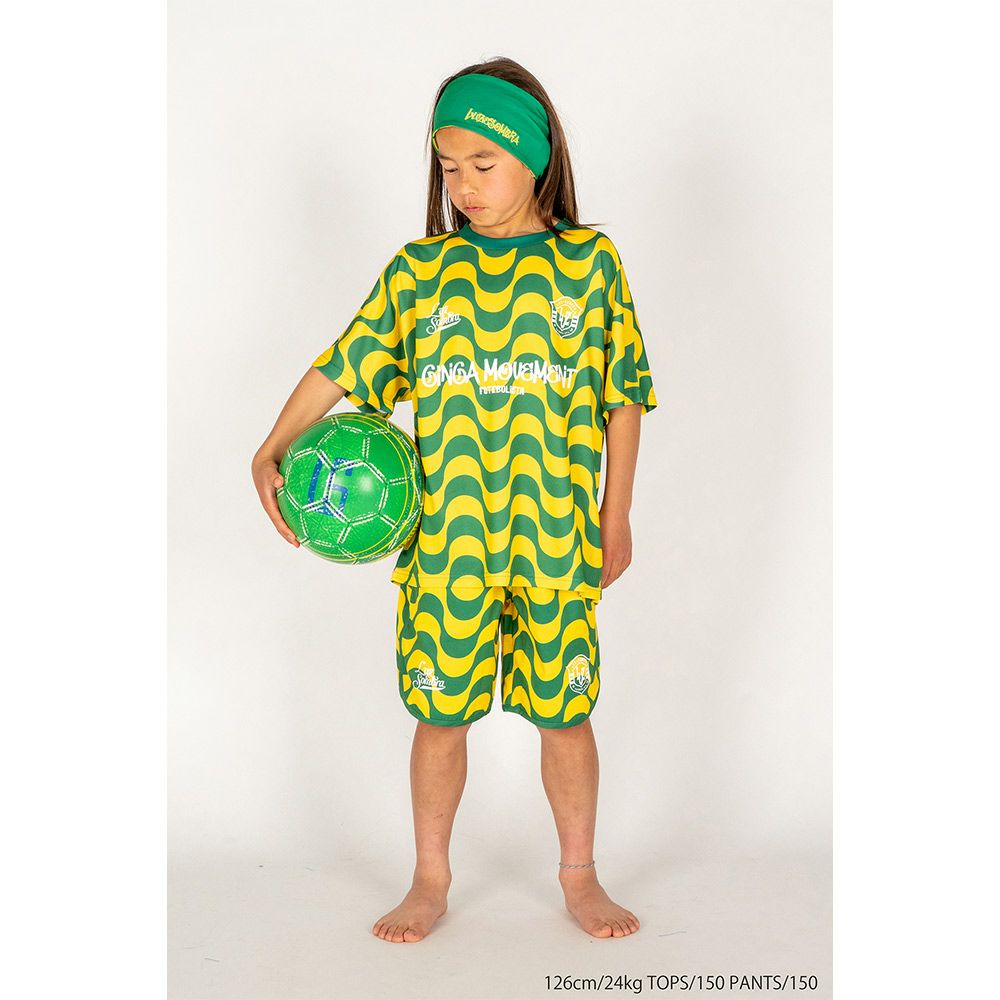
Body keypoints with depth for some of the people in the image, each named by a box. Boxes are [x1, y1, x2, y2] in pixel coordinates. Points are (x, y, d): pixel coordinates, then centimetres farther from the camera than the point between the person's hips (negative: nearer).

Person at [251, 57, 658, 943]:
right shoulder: (418, 270, 4)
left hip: (557, 542, -1)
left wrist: (616, 518, 6)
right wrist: (273, 452, -8)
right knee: (440, 716, 9)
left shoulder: (590, 262, 1)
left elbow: (624, 397, 5)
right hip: (444, 545, 1)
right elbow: (343, 370, 4)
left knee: (565, 716, 9)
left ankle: (580, 874, 30)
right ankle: (431, 878, 28)